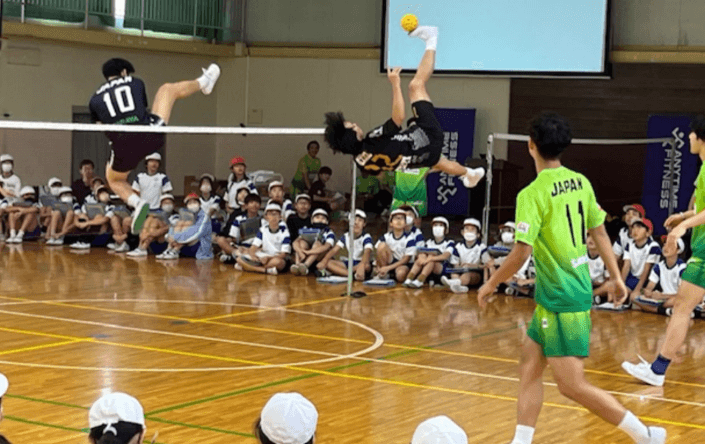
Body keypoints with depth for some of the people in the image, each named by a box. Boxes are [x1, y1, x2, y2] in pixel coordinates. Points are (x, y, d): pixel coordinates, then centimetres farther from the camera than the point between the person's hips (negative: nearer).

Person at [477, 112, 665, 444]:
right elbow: (599, 232, 11)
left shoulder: (532, 194, -18)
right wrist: (616, 277, 20)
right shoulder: (580, 182, 4)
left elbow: (521, 252, -21)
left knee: (571, 385, -3)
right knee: (529, 366, 13)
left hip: (561, 298, -9)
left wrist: (490, 285, -7)